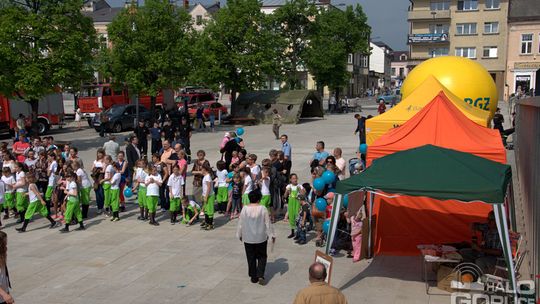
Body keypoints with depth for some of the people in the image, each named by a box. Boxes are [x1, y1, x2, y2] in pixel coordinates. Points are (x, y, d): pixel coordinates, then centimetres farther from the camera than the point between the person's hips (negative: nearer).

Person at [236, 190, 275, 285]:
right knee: (262, 257, 13)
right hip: (261, 238, -1)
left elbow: (240, 223, -1)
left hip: (248, 238, 1)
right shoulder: (263, 209, -12)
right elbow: (268, 223, -7)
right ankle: (260, 275, 0)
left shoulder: (245, 209, -9)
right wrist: (272, 235, 3)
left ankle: (253, 277, 18)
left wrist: (239, 235, 14)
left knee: (251, 258, 12)